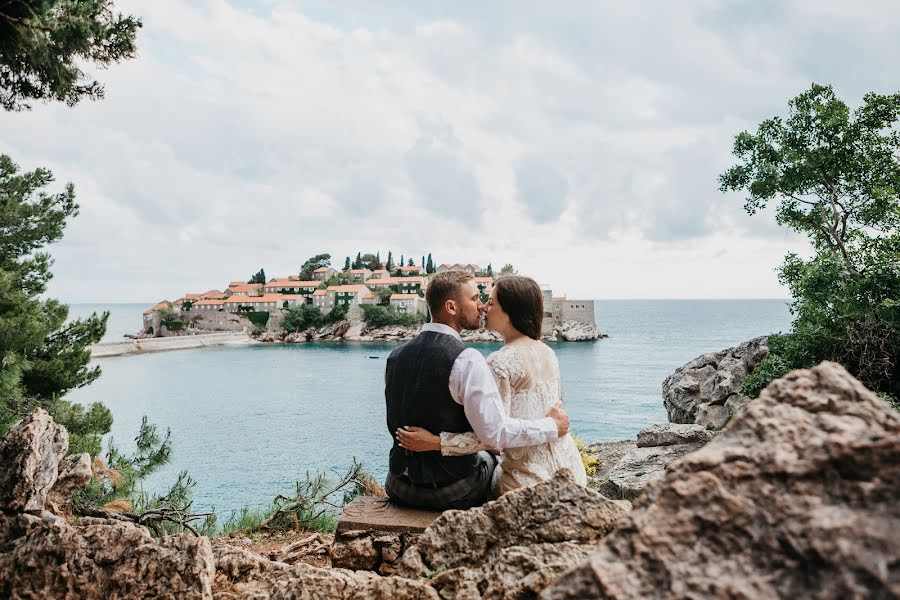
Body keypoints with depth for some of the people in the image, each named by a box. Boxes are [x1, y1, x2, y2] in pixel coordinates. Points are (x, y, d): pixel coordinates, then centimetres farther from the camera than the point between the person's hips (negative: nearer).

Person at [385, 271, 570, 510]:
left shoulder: (395, 356, 0)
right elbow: (495, 433, -24)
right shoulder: (467, 360, -21)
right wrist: (552, 427, -10)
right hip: (453, 493, -5)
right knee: (489, 458, 24)